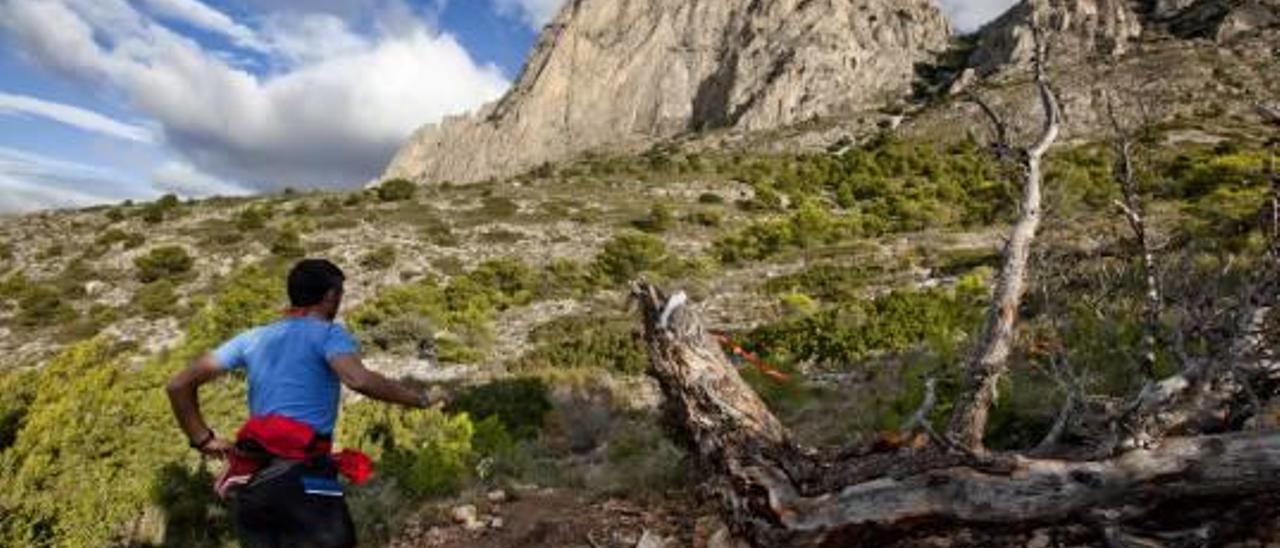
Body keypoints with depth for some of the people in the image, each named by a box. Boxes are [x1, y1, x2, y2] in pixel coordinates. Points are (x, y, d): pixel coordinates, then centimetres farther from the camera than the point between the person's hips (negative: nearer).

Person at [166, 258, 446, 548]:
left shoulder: (253, 338, 18)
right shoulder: (327, 333, -1)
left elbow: (179, 385, 17)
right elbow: (359, 380, -20)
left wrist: (204, 440, 19)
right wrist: (422, 398, -10)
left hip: (248, 481, 7)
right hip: (301, 474, -7)